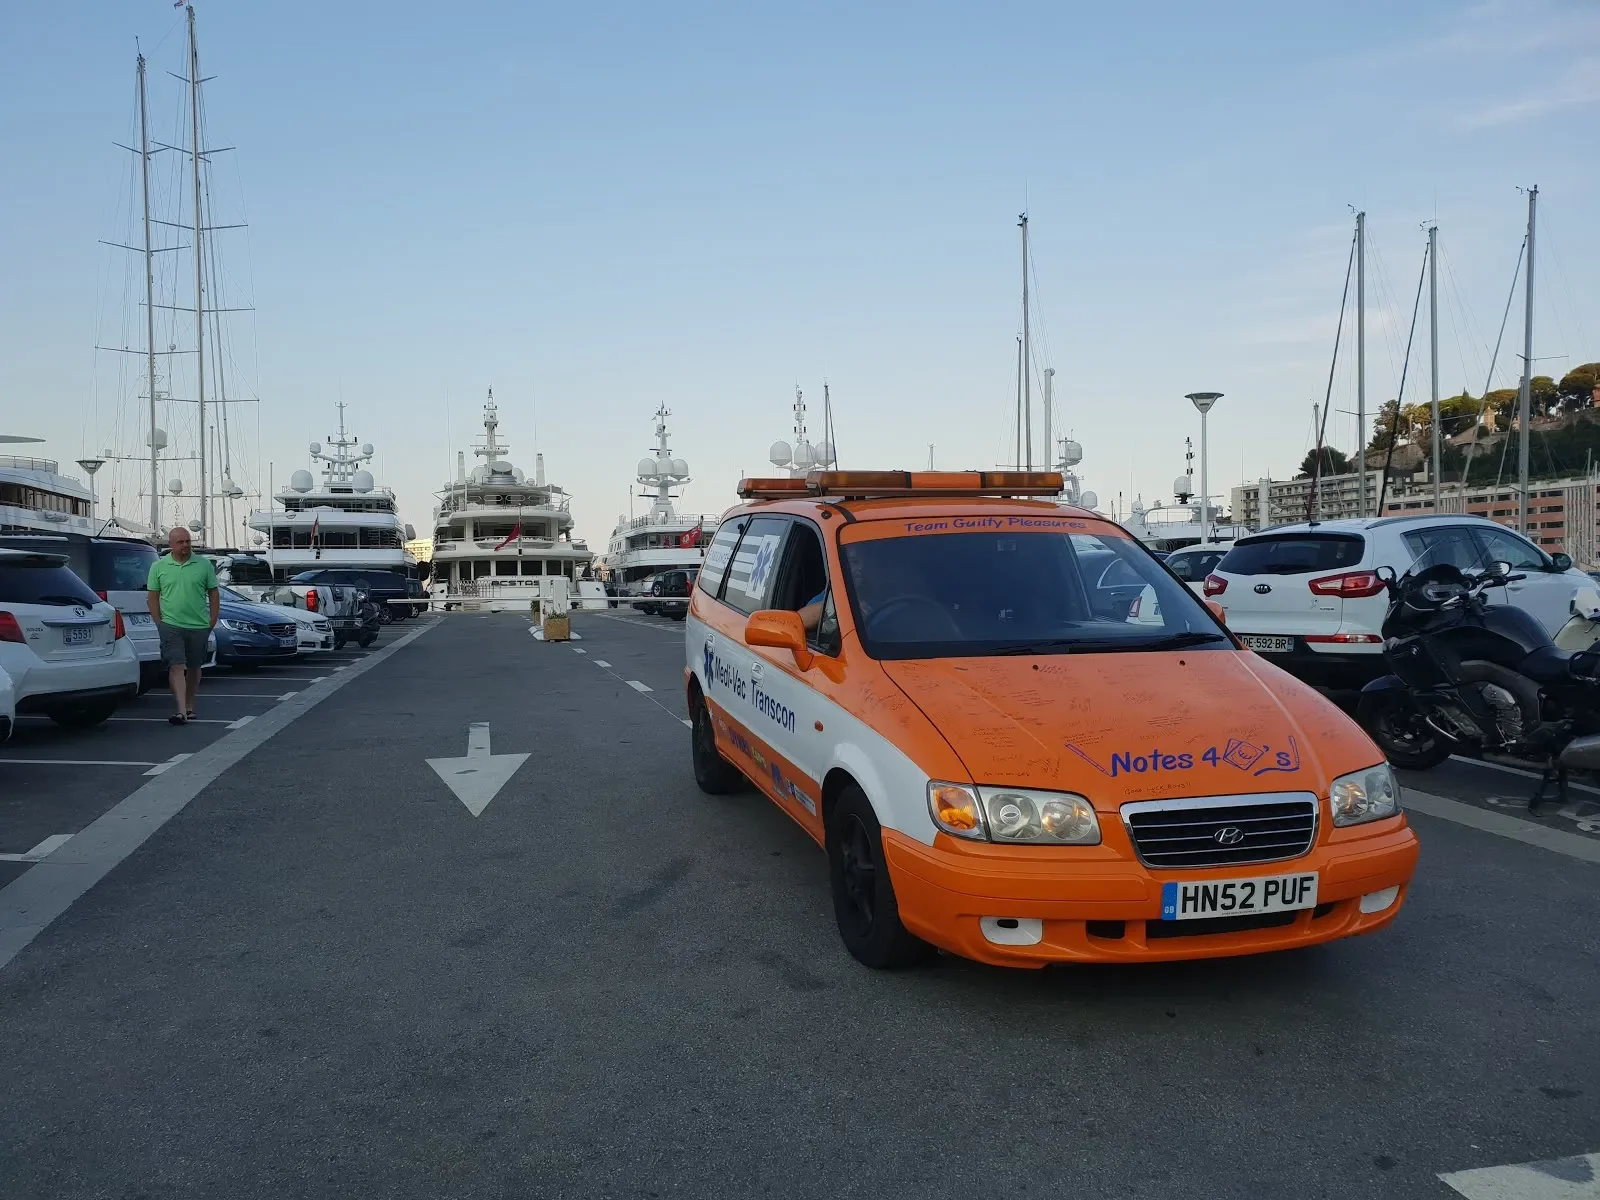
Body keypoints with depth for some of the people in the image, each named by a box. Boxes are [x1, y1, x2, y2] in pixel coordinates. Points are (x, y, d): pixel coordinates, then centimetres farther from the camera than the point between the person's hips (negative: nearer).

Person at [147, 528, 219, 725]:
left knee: (194, 668, 12)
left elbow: (214, 594, 8)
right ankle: (181, 710, -17)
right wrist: (160, 623, -1)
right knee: (176, 666, -11)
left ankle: (190, 706, 26)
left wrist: (212, 621, 3)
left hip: (199, 626, 2)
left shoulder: (204, 565, 4)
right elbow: (153, 597, 6)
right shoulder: (159, 567, 3)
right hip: (171, 626, -2)